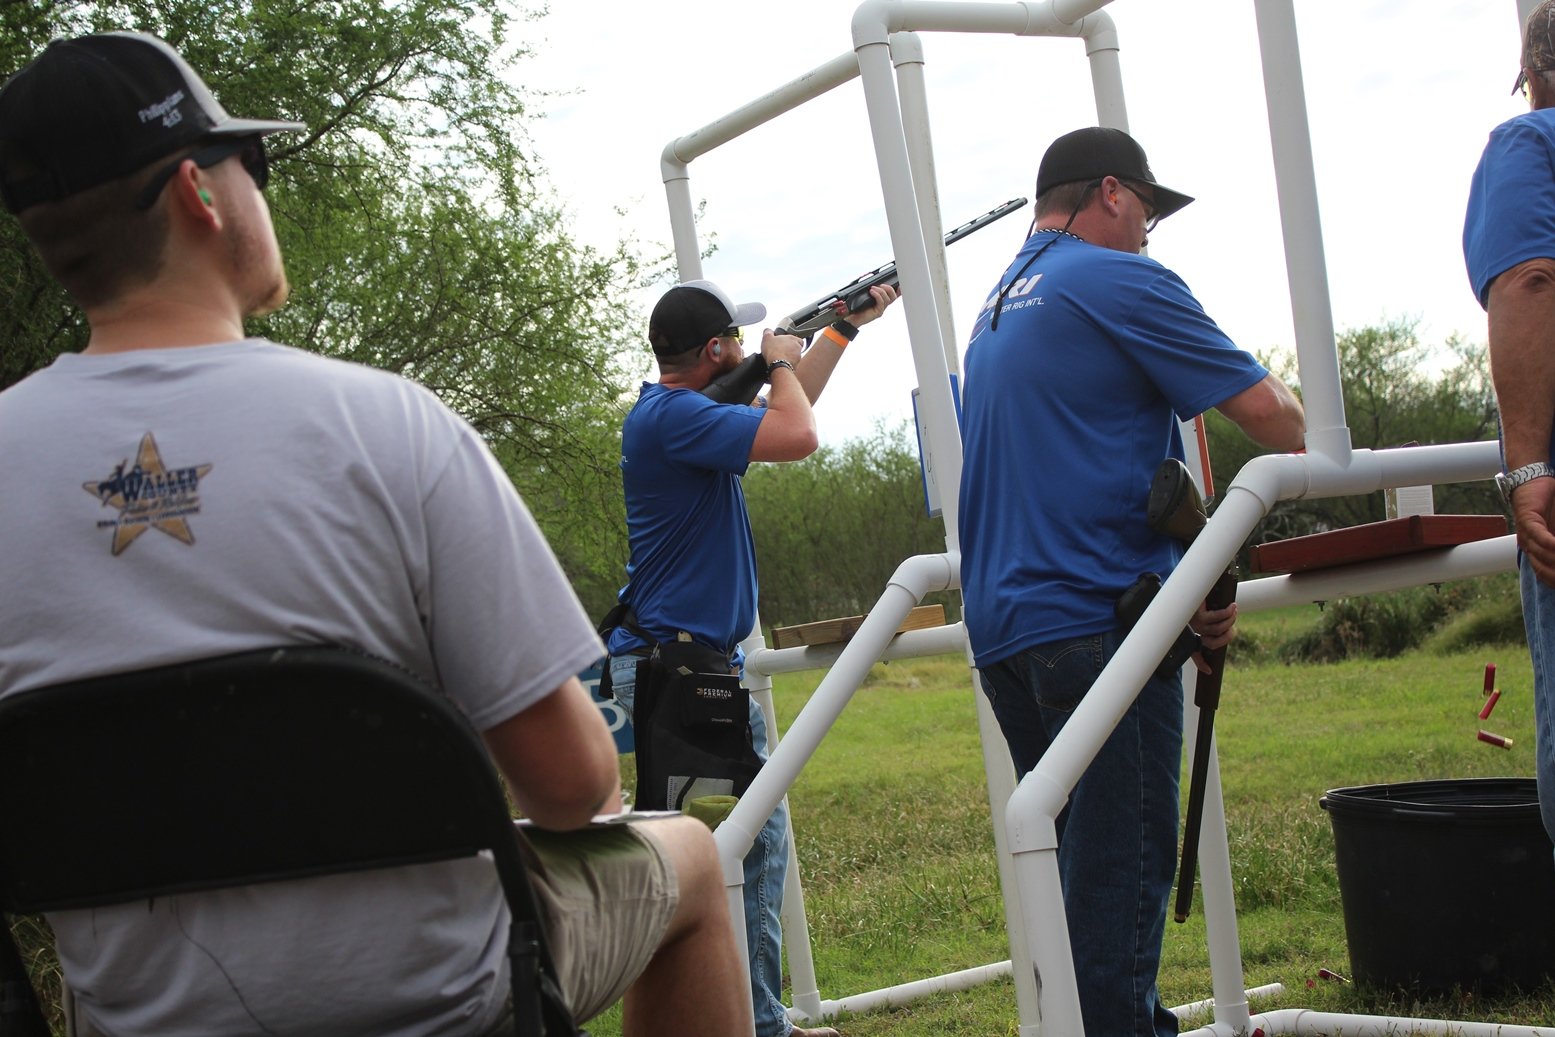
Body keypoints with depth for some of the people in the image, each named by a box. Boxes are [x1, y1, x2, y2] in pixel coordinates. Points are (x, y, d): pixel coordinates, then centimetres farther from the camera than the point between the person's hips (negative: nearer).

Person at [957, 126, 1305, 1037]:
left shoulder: (1001, 307, 22)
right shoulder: (1123, 282, -7)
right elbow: (1271, 418, -9)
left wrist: (1186, 583, 18)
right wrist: (1297, 405, 15)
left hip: (1002, 628, 9)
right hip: (1097, 620, -9)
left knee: (1077, 856, 16)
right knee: (1122, 866, -7)